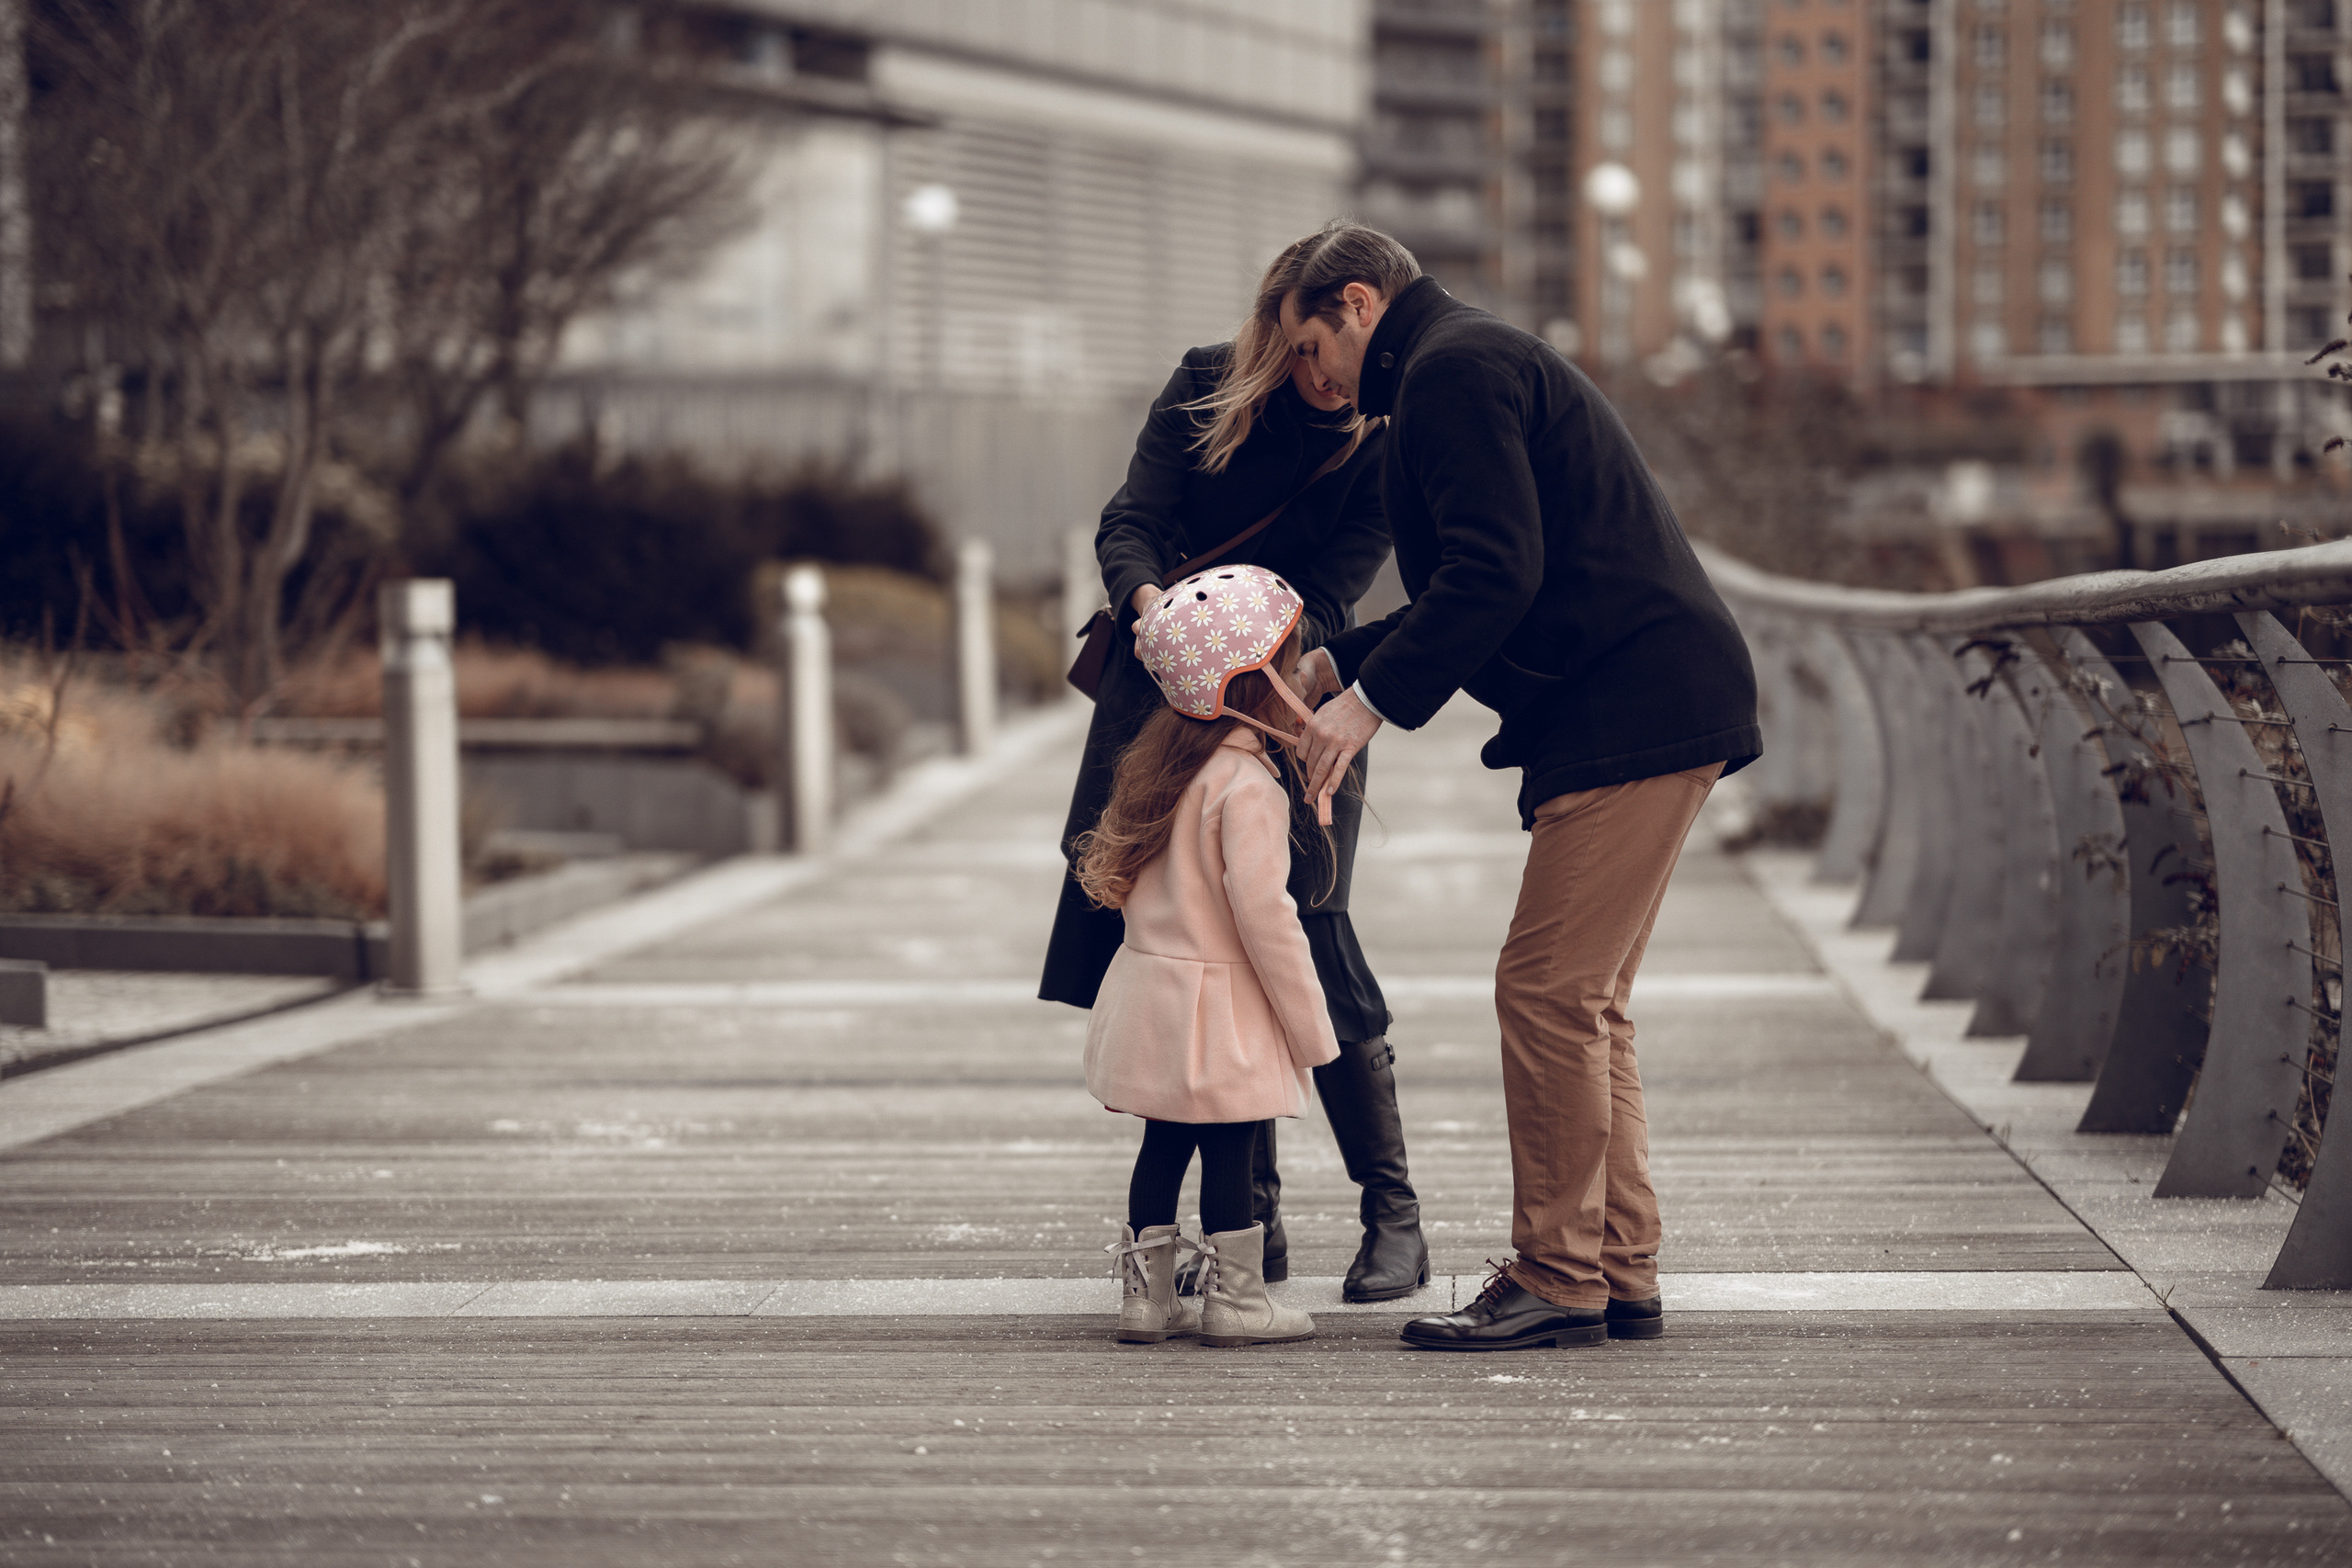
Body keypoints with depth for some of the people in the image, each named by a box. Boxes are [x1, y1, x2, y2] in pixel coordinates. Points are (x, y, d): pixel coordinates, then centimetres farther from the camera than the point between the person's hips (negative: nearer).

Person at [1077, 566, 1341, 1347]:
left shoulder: (1159, 757, 8)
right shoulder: (1247, 784, -19)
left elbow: (1122, 878, 16)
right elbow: (1260, 909, -22)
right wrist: (1307, 1019, -14)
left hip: (1150, 980, 8)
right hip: (1216, 1006, -8)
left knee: (1164, 1143, 13)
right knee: (1229, 1150, 0)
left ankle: (1147, 1293, 17)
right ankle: (1233, 1299, 6)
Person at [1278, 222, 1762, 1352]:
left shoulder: (1451, 371, -9)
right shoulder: (1482, 361, 25)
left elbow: (1496, 571, -20)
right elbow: (1477, 587, 29)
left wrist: (1372, 699, -17)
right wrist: (1336, 664, 25)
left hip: (1633, 709, -11)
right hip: (1655, 707, 11)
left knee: (1548, 992, -9)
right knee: (1586, 1001, 12)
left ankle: (1556, 1281, -6)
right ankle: (1619, 1278, 14)